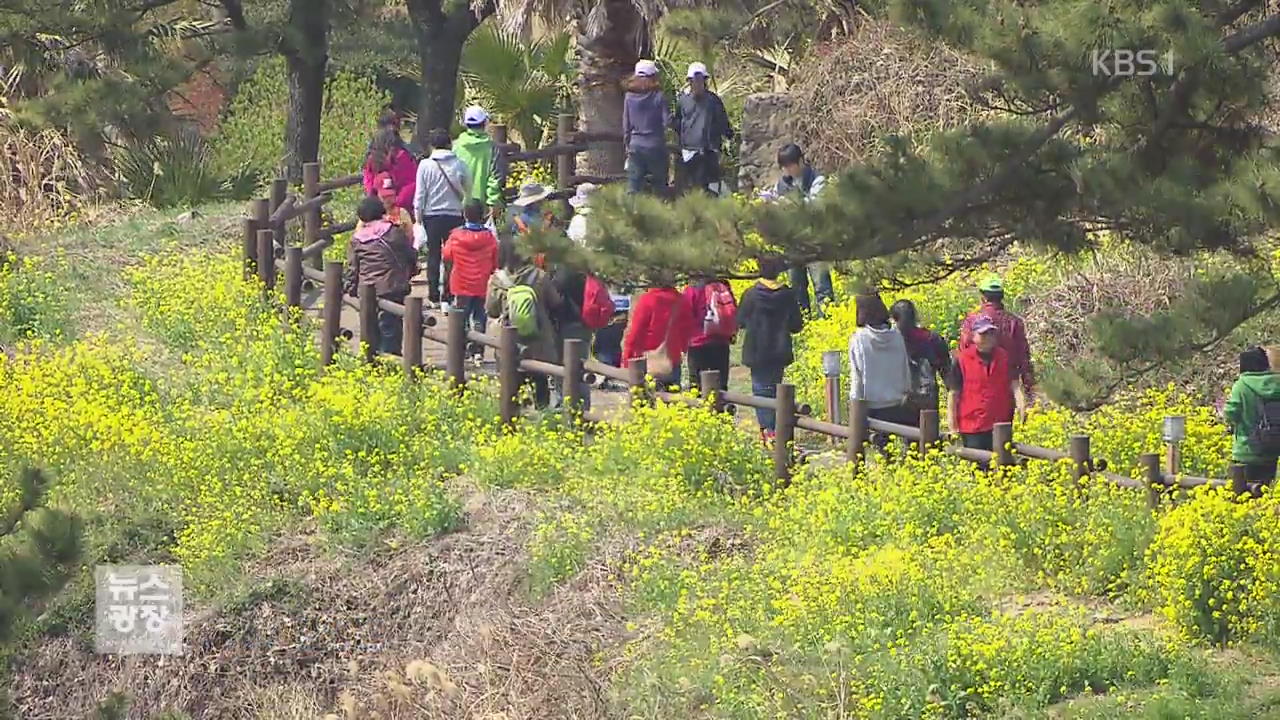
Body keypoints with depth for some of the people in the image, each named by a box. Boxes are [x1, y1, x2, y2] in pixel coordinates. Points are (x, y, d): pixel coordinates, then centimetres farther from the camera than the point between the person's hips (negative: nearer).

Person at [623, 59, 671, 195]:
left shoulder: (629, 96, 0)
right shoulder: (659, 96, -9)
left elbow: (626, 124, 6)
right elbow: (667, 121, -10)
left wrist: (627, 144, 16)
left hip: (635, 146, 2)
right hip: (656, 146, -2)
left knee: (633, 186, 4)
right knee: (659, 185, 8)